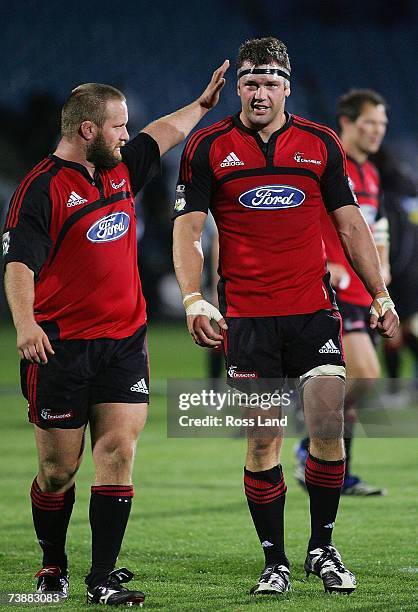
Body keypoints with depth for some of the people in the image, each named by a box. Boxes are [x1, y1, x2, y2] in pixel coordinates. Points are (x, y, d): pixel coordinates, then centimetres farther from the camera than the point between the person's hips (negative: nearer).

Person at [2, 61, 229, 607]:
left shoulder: (121, 168, 12)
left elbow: (161, 134, 33)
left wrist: (202, 104, 44)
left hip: (124, 341, 6)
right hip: (61, 348, -6)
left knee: (118, 452, -6)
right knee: (59, 468, 3)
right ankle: (53, 567, 24)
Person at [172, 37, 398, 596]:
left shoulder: (321, 143, 7)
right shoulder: (209, 147, 2)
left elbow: (350, 223, 12)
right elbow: (187, 229, -1)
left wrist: (380, 295, 8)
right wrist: (193, 300, -14)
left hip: (314, 309, 1)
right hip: (246, 316, -1)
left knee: (328, 426, -9)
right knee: (262, 441, -1)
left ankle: (322, 548, 9)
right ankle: (275, 562, 10)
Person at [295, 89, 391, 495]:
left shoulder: (371, 175, 18)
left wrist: (381, 265, 14)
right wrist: (321, 266, -20)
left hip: (363, 294, 9)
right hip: (333, 293, -9)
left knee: (350, 382, 9)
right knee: (364, 374, -18)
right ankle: (312, 447, -5)